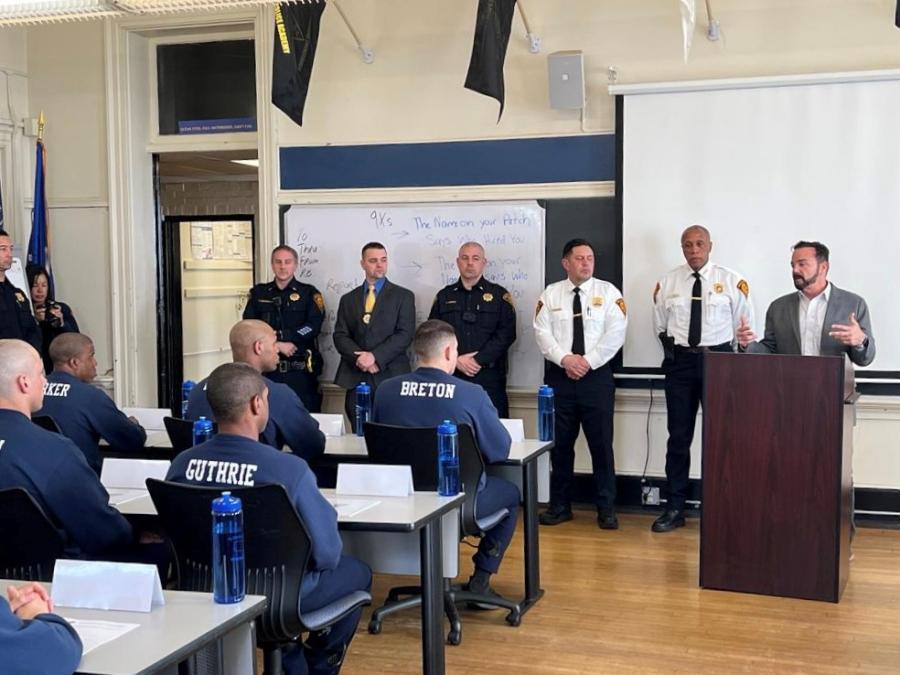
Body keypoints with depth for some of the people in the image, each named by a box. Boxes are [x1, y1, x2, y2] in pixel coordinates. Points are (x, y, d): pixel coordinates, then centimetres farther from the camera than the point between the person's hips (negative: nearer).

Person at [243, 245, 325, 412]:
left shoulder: (309, 293, 6)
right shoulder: (258, 293, 12)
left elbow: (313, 327, -8)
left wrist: (277, 335, -12)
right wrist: (278, 345, -12)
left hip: (301, 371, -2)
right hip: (268, 370, 2)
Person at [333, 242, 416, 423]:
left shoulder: (403, 296, 6)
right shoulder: (348, 299, 16)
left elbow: (405, 334, -4)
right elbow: (340, 336, 8)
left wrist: (375, 356, -15)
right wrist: (359, 357, -10)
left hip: (391, 376, -3)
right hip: (356, 379, 3)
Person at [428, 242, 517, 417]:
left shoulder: (499, 295, 7)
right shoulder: (444, 296, 14)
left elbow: (506, 333, -3)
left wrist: (478, 360, -12)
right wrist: (456, 360, -8)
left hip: (489, 377, -2)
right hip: (451, 375, 2)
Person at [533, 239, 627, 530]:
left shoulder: (608, 292, 2)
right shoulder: (550, 294, 7)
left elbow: (615, 333, -7)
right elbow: (542, 332, -2)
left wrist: (588, 361, -14)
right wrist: (565, 359, -15)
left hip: (597, 375, -1)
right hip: (559, 376, 2)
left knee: (601, 443, 0)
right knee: (560, 443, 8)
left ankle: (606, 508, 10)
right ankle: (560, 505, 19)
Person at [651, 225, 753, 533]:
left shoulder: (732, 281, -3)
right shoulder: (667, 282, 3)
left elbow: (744, 325, 3)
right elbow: (660, 326, 13)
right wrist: (674, 351, 8)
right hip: (680, 362, 2)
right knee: (679, 436, 5)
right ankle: (675, 508, 13)